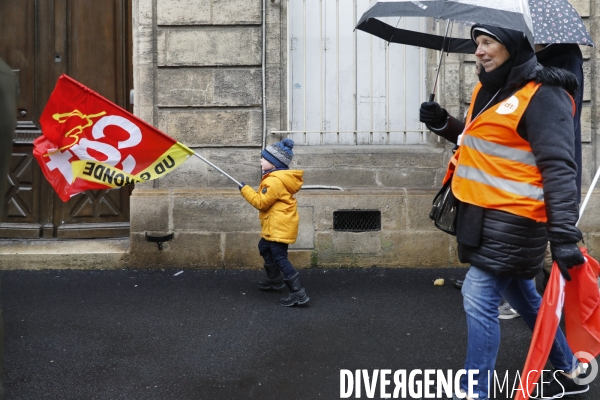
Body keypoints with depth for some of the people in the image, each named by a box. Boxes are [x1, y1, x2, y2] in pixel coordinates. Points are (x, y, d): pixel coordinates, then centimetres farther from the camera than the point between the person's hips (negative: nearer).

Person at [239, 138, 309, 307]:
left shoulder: (274, 180, -22)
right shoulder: (281, 176, 12)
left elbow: (261, 202, -19)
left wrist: (245, 189, -10)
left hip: (280, 226, -11)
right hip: (276, 224, 11)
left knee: (280, 258, -11)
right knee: (264, 247, 26)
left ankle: (299, 293, -15)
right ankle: (275, 279, 40)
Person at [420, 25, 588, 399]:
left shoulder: (542, 94, -15)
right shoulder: (490, 89, 12)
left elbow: (559, 167, -21)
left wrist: (564, 233, -28)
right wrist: (443, 123, 8)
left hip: (512, 218, -10)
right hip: (487, 214, 10)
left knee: (479, 298, -8)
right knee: (521, 294, 20)